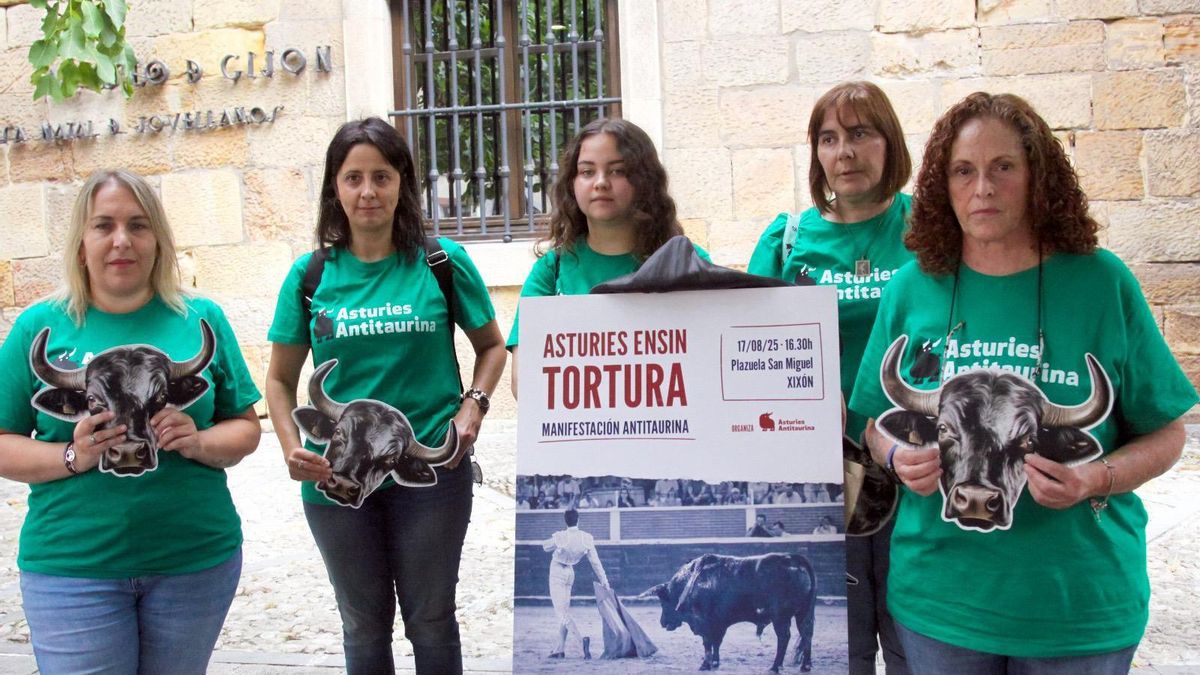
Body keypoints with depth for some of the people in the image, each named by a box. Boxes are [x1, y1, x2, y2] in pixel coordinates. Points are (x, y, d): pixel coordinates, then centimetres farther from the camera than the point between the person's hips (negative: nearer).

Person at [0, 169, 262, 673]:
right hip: (71, 568, -1)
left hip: (197, 559, 2)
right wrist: (71, 457, -16)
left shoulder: (201, 319, 3)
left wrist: (198, 443, -13)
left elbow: (246, 428, 7)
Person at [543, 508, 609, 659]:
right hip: (570, 573, 5)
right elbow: (595, 562, -6)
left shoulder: (560, 537, -22)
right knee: (564, 610, 16)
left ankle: (581, 638, -31)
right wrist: (604, 581, 0)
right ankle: (560, 649, 18)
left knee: (561, 612, -9)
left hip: (557, 572, -5)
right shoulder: (587, 538, -11)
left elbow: (545, 546, -3)